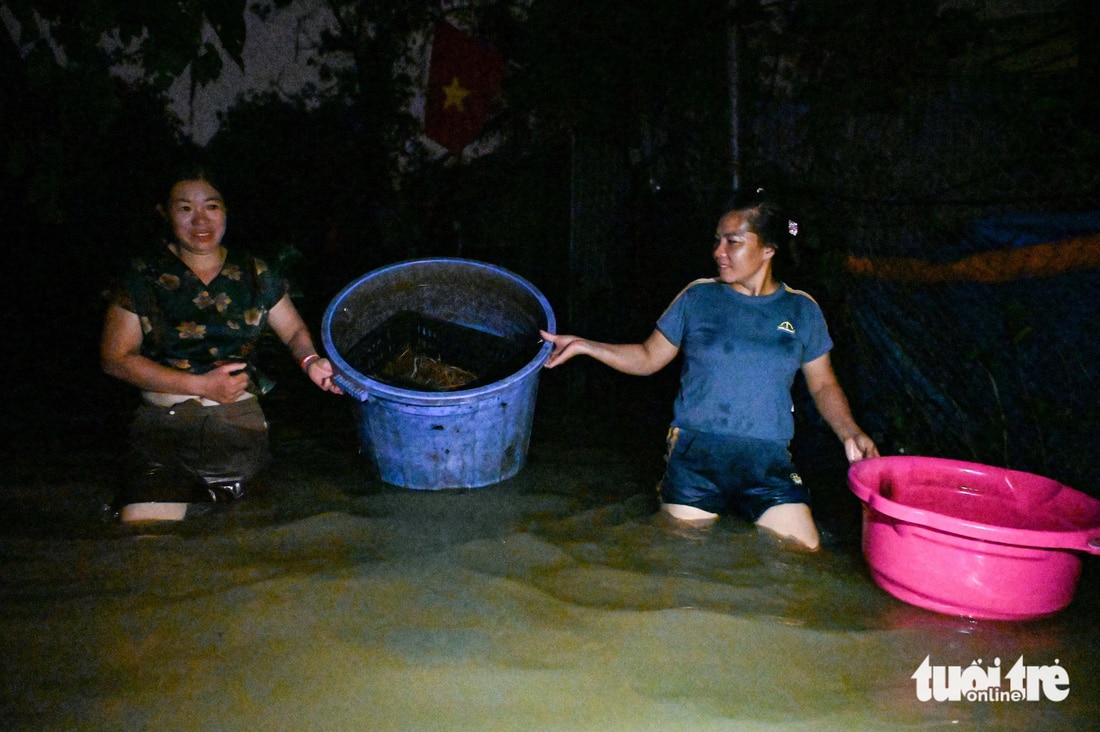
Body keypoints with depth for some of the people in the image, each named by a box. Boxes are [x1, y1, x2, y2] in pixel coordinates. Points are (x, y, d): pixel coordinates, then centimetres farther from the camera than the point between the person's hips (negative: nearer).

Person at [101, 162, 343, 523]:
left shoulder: (254, 274, 12)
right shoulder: (143, 275, 6)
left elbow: (294, 331, 19)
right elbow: (115, 357, 4)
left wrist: (311, 360, -6)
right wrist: (202, 385, -5)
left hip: (239, 418, 2)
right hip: (163, 422, -1)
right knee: (142, 532, -19)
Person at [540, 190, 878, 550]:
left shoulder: (801, 310, 9)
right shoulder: (698, 297, 6)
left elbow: (823, 385, 14)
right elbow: (647, 358, 11)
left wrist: (850, 433, -3)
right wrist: (583, 345, 1)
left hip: (769, 465, 1)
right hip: (694, 457, 0)